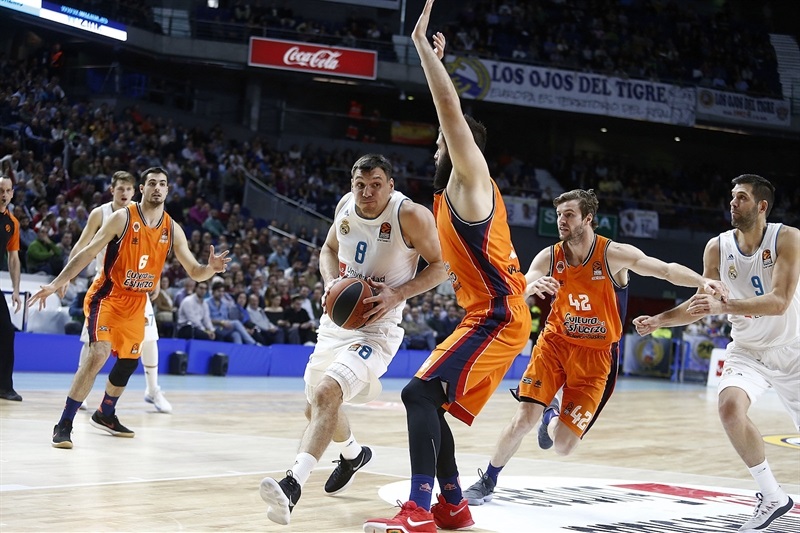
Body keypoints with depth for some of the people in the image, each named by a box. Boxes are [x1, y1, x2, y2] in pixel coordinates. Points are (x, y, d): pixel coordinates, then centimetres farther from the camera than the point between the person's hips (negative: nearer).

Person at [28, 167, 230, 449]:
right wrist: (55, 285, -19)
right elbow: (87, 253, -12)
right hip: (107, 297, -6)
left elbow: (195, 272, 1)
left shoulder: (172, 230, -1)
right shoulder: (122, 218, -14)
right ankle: (64, 424, -18)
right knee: (98, 354, -23)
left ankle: (105, 415, 40)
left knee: (129, 361, 15)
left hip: (136, 303, 6)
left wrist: (211, 268, -23)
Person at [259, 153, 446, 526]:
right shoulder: (345, 206, -1)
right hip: (337, 320, 7)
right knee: (316, 407, 20)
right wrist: (330, 282, -6)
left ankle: (292, 486, -36)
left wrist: (397, 294, -22)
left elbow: (440, 266, -9)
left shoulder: (411, 216, -18)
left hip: (376, 327, -7)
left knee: (326, 394, -28)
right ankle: (352, 454, 51)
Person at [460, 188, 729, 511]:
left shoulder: (614, 254, -14)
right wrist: (532, 285, -40)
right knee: (524, 418, -14)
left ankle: (553, 415, 31)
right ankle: (487, 483, 8)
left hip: (595, 355, -1)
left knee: (563, 445, -7)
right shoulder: (549, 257, -6)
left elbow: (666, 269, -22)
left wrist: (702, 282, -41)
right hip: (555, 343, 2)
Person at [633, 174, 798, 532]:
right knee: (730, 408, -25)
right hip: (747, 350, 2)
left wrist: (723, 306, -40)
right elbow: (702, 304, 6)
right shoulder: (717, 248, -6)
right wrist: (659, 321, -9)